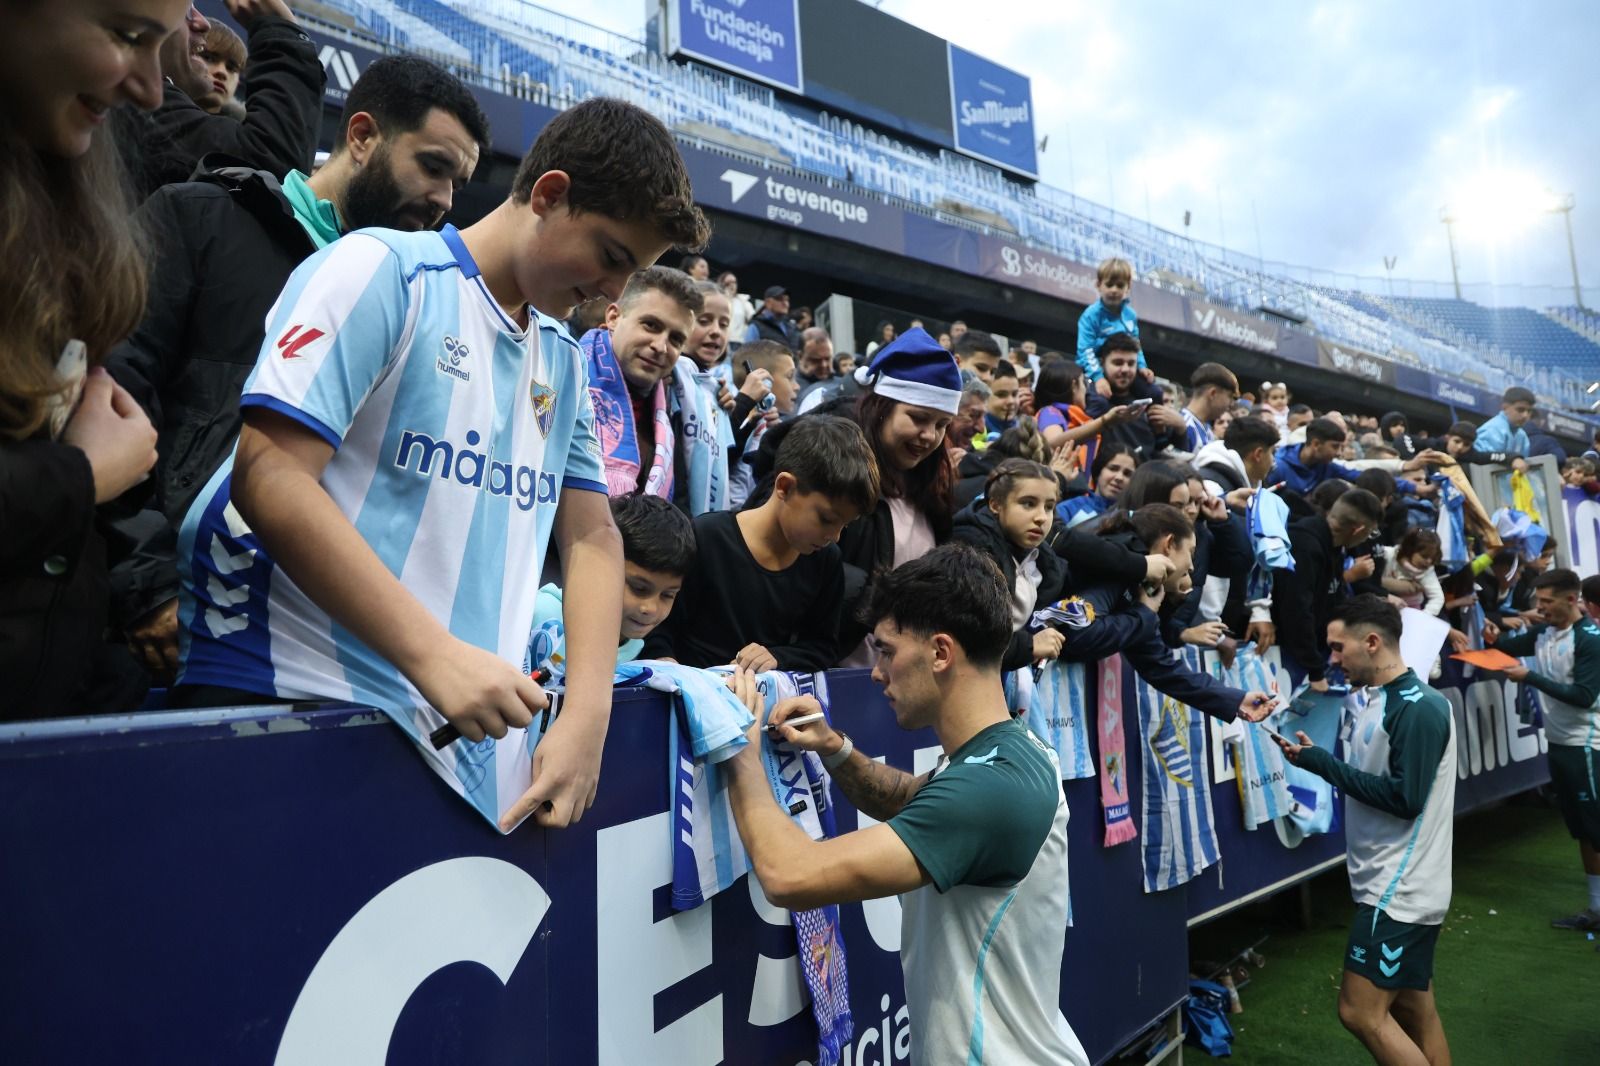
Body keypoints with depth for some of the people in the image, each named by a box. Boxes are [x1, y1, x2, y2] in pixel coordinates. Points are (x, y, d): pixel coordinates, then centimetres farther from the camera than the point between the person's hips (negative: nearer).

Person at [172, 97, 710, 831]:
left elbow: (592, 537, 10)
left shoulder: (565, 361, 14)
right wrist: (435, 655, -22)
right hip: (293, 697, -5)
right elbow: (271, 477, -15)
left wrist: (587, 716, -4)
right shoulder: (384, 269, -5)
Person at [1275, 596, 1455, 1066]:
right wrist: (1316, 759, -1)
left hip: (1401, 891, -9)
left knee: (1361, 1012, -6)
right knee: (1414, 1012, 16)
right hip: (1389, 886, 9)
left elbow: (1405, 798, -23)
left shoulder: (1419, 708, -18)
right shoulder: (1377, 701, 9)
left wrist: (1323, 763, -19)